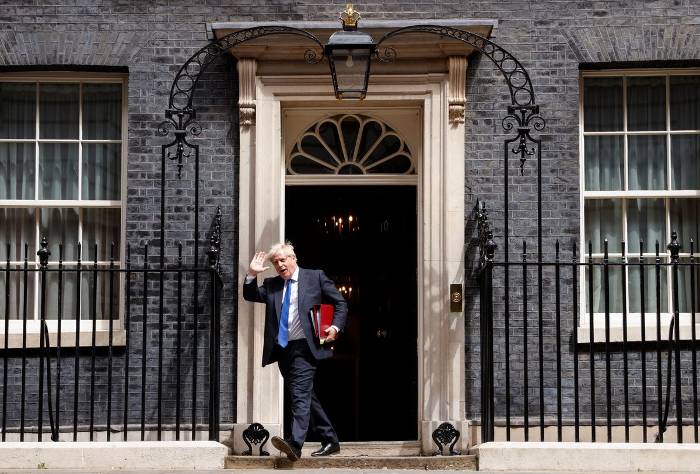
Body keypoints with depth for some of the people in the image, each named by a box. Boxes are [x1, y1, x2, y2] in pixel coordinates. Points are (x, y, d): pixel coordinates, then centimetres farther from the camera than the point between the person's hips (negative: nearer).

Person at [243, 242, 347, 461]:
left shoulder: (315, 277, 4)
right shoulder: (271, 285, 16)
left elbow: (340, 303, 5)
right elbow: (250, 296, 7)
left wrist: (335, 327, -8)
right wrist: (252, 274, -6)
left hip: (304, 347, -6)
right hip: (282, 349, 6)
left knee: (300, 393, -19)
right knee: (306, 396, 12)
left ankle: (295, 443, -30)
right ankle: (330, 441, 22)